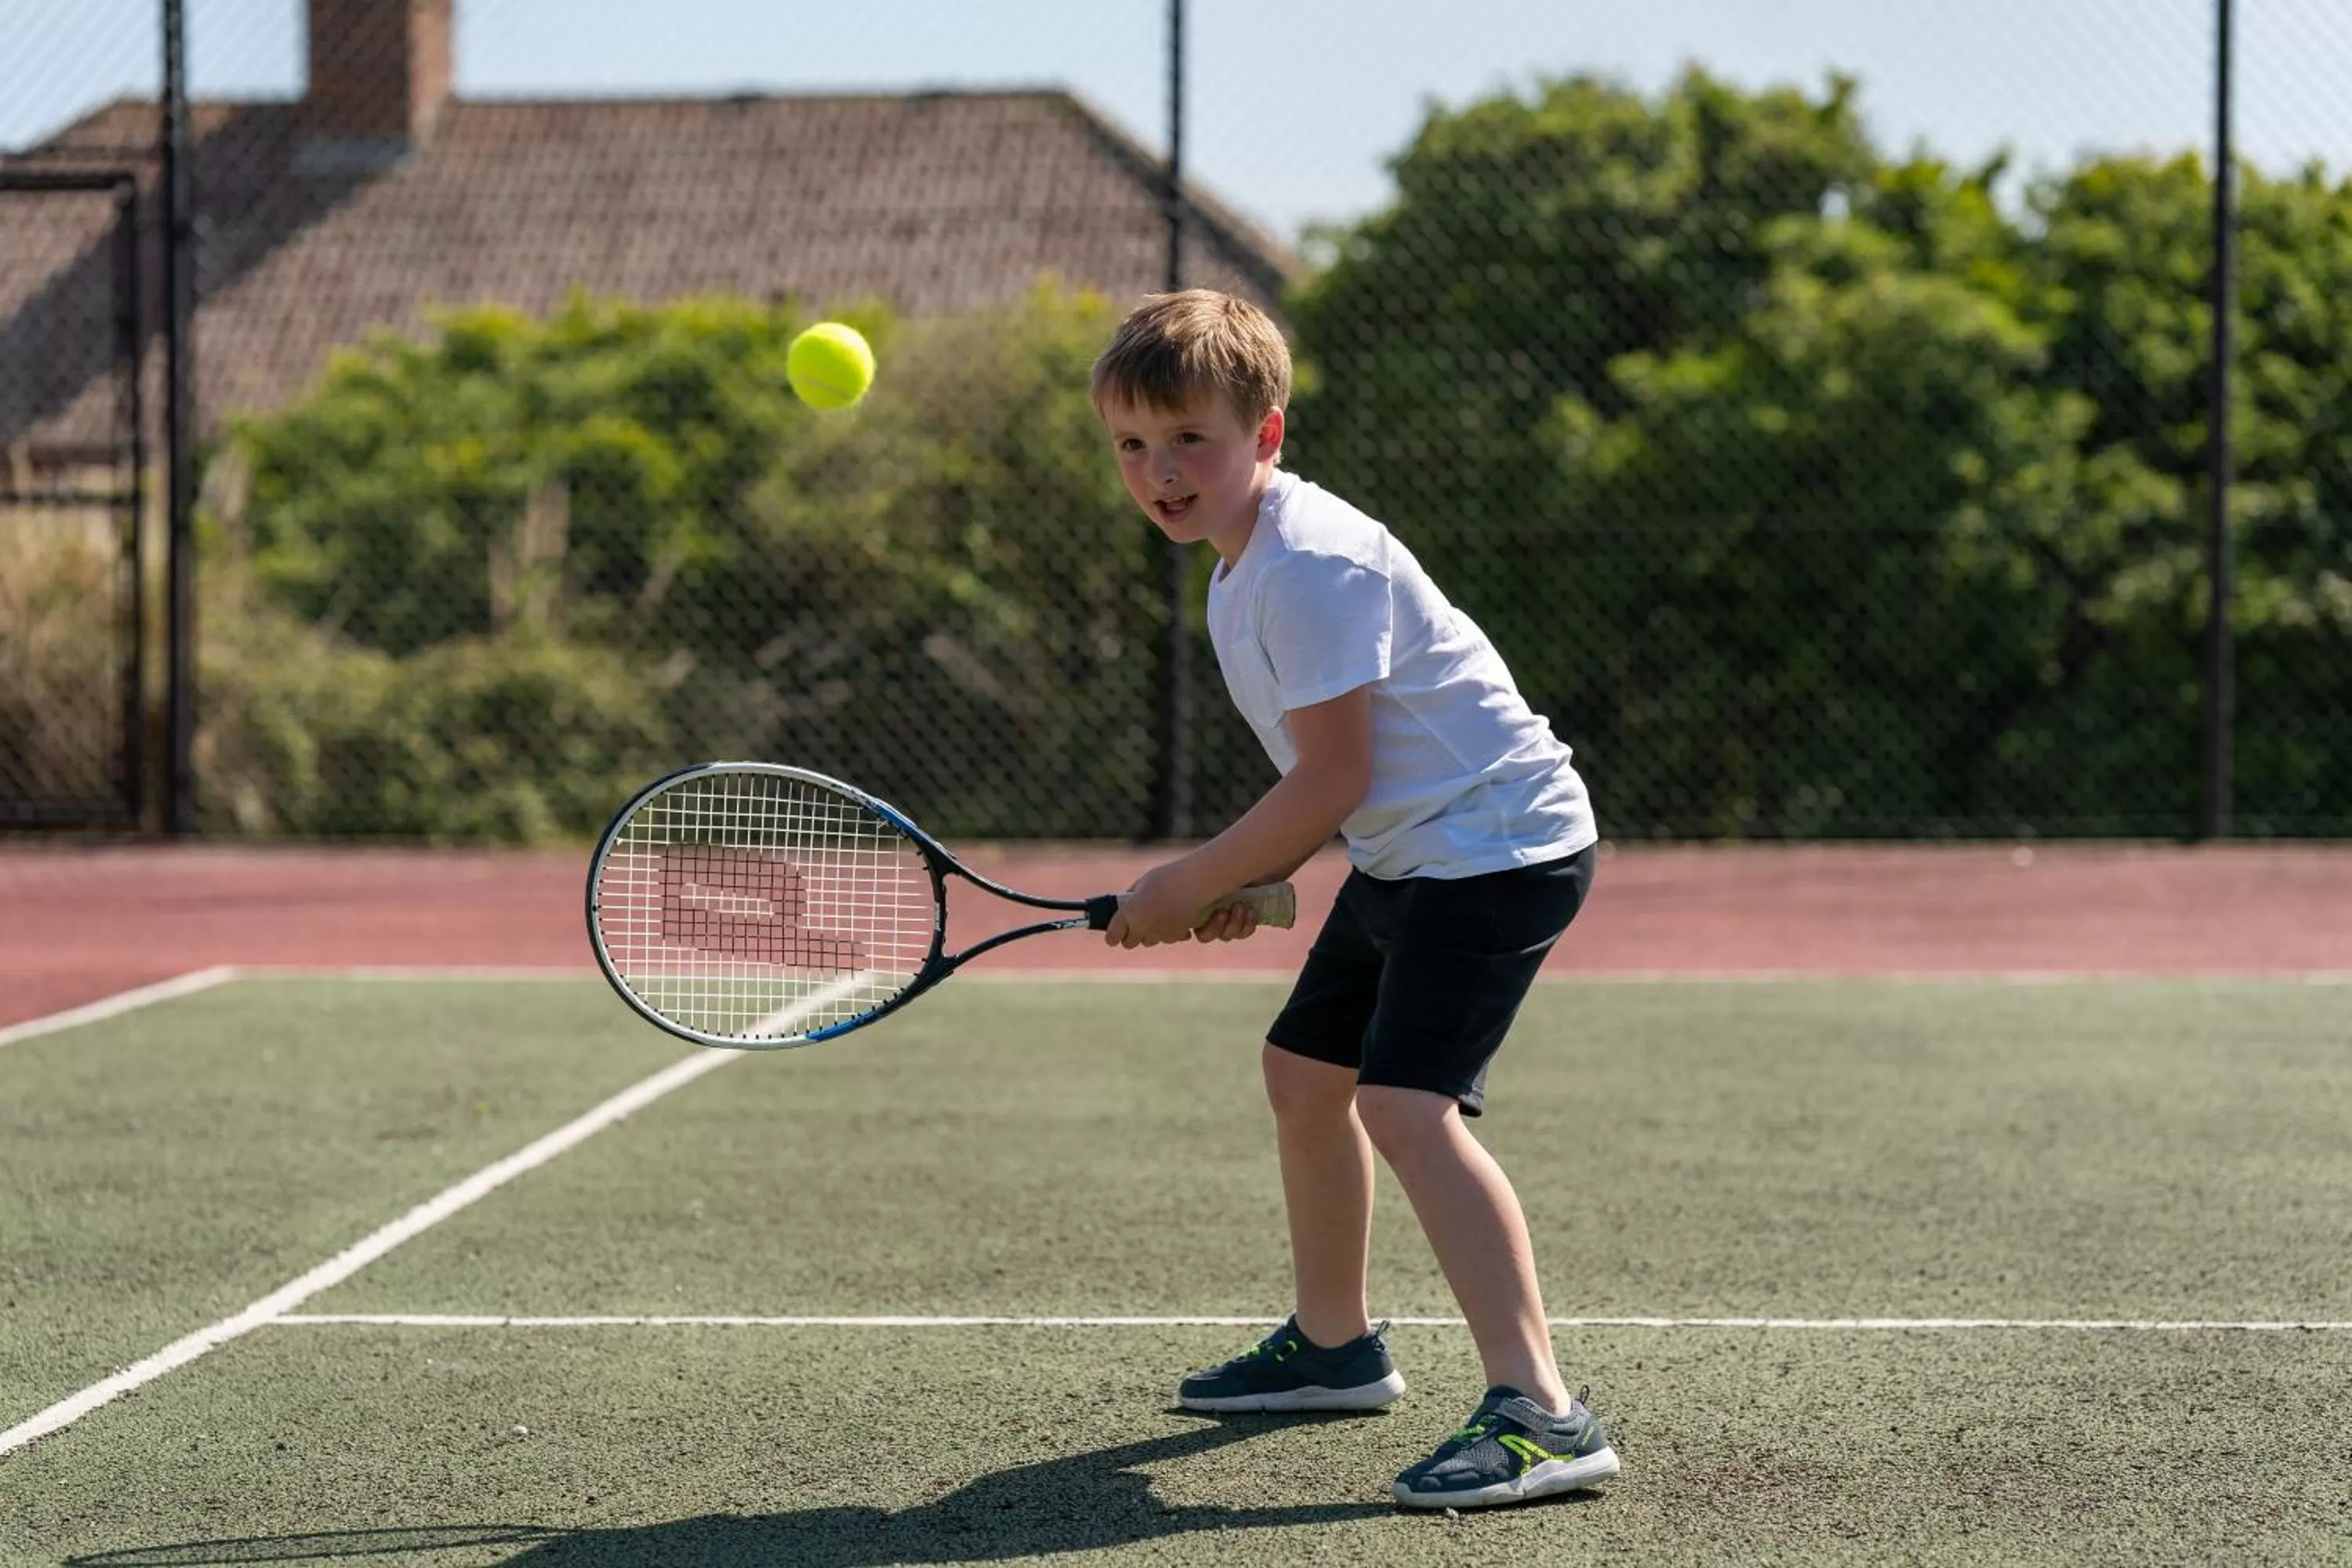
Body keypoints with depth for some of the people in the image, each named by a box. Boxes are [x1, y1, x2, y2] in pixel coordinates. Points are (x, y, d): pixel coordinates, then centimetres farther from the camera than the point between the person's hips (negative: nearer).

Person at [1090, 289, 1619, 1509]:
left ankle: (1539, 1411, -28)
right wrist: (1246, 881, 3)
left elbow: (1333, 780, -23)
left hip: (1496, 844, -11)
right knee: (1303, 1069, 21)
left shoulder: (1312, 563, -21)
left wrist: (1191, 885, -13)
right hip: (1408, 852, 11)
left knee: (1404, 1100, -23)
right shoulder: (1240, 572, 11)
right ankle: (1333, 1344, 41)